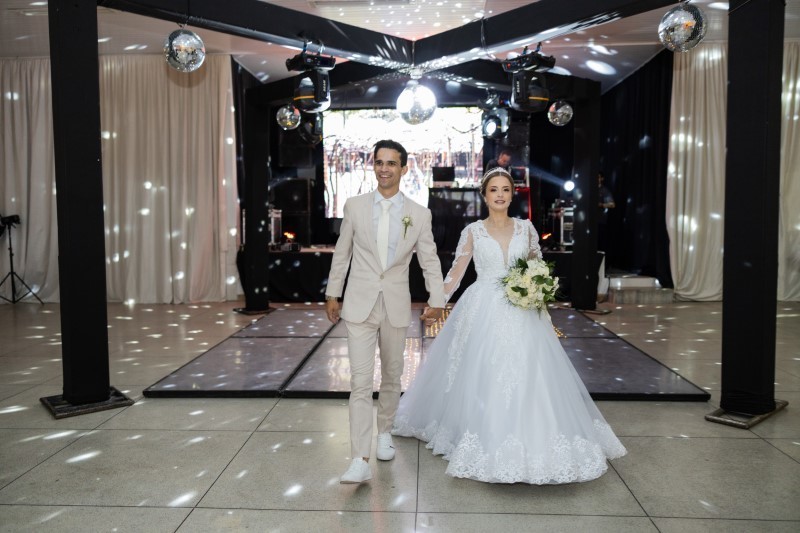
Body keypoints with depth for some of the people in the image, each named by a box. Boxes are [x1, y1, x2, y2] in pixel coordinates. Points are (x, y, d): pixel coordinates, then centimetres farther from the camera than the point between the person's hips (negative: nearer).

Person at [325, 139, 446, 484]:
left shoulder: (419, 214, 0)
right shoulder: (354, 206, 0)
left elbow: (429, 260, 2)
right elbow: (341, 253, 7)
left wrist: (436, 300, -8)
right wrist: (332, 294, 9)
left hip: (396, 305, 1)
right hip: (359, 304, -1)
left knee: (391, 376, 16)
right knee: (361, 381, -7)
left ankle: (385, 432, 39)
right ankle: (360, 460, -6)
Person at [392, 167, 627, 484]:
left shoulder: (526, 228, 7)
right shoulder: (473, 231, 2)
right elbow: (456, 272, 4)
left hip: (521, 313, 2)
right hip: (484, 312, -2)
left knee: (526, 378, 1)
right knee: (484, 379, -1)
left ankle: (531, 442, 17)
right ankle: (486, 441, 14)